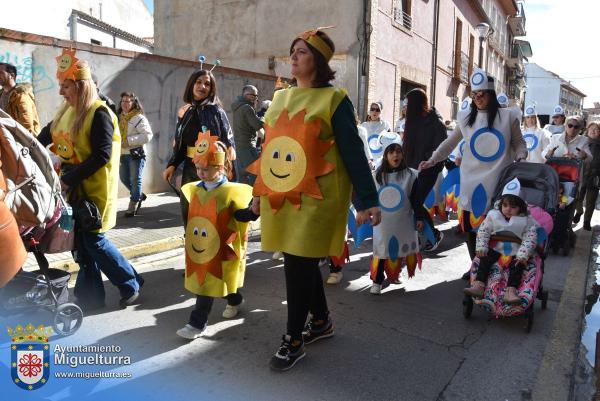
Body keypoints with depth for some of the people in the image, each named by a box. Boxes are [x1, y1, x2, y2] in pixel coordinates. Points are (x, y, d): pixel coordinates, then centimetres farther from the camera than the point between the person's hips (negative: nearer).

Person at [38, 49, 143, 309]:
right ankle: (90, 297, 22)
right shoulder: (67, 111, 9)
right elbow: (47, 135, 19)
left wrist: (70, 179, -22)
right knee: (81, 242, 10)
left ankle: (130, 283, 15)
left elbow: (101, 156, -21)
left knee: (94, 240, -3)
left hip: (94, 188, -8)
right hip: (73, 188, 8)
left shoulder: (99, 113, -15)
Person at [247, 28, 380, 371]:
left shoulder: (334, 99, -4)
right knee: (301, 262, 13)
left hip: (314, 197, -6)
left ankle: (294, 341, 12)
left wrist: (367, 199, -11)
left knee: (298, 263, -4)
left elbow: (352, 151, -7)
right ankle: (322, 320, 34)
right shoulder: (280, 98, 15)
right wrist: (261, 189, 22)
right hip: (282, 196, 6)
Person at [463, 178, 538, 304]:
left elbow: (530, 239, -11)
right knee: (485, 259, -21)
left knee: (518, 265, -25)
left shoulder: (526, 221, -6)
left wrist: (523, 255, -22)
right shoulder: (493, 215, -1)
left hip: (516, 252, -1)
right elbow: (483, 231, 1)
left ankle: (511, 291, -32)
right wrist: (481, 248, -10)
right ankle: (478, 286, -27)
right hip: (496, 248, 1)